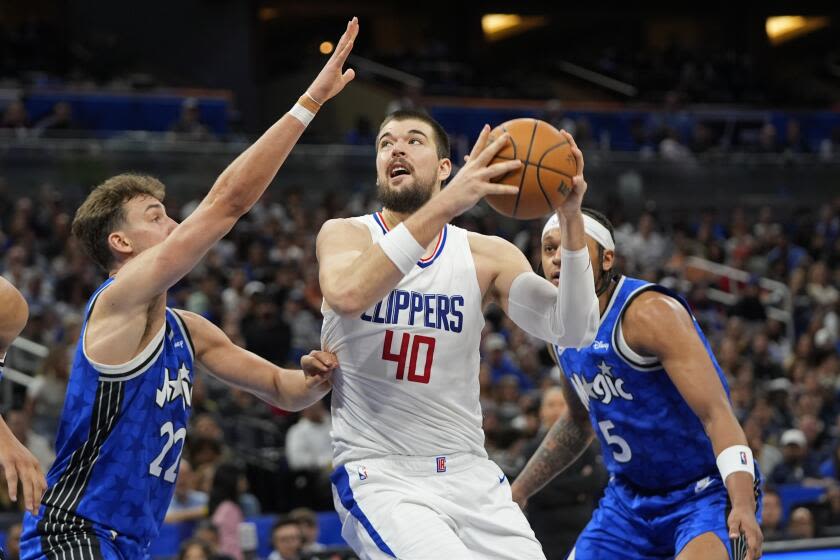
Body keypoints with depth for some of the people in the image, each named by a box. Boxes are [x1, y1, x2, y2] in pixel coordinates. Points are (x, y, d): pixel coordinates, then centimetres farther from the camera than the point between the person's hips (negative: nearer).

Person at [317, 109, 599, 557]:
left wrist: (571, 221, -21)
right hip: (377, 475, -4)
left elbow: (572, 331, -8)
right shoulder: (345, 234, -1)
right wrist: (445, 205, -33)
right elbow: (347, 295, -26)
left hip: (469, 474, 4)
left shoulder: (485, 255, 5)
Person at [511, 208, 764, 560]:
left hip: (707, 491, -8)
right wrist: (518, 492, 20)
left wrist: (743, 505, -41)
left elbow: (717, 414, -29)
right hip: (629, 496, 8)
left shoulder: (650, 313, -22)